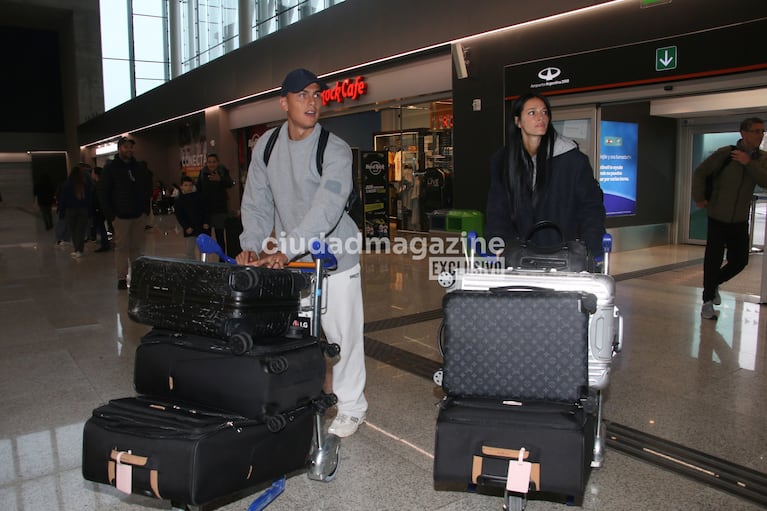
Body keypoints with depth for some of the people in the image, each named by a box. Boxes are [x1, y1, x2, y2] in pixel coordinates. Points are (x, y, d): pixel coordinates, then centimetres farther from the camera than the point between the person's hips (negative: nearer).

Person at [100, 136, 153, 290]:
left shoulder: (140, 167, 10)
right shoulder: (110, 168, -1)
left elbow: (147, 189, 15)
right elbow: (104, 194, -4)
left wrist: (146, 210, 4)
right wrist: (110, 215, -10)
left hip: (139, 215, 3)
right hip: (120, 216, -3)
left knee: (137, 247, 8)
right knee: (121, 247, 0)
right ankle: (122, 278, 7)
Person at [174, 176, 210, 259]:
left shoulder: (199, 196, 2)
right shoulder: (179, 200, 3)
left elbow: (205, 210, 3)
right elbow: (179, 216, 1)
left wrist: (206, 222, -8)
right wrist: (186, 227, -10)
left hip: (202, 227, -1)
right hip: (190, 230, 1)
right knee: (189, 251, 3)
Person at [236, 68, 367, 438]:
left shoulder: (335, 150, -16)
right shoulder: (266, 146, 0)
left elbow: (326, 208, -29)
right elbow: (257, 202, 1)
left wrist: (285, 251, -38)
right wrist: (251, 246, -14)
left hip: (334, 257, -4)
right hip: (287, 258, 4)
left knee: (342, 334, 3)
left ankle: (350, 408, 21)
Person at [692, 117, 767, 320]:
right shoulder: (725, 153, -9)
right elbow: (700, 173, -5)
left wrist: (749, 163, -20)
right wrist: (699, 198, -7)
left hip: (740, 220, 4)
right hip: (718, 217, -4)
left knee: (740, 260, 8)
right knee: (713, 260, -1)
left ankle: (714, 284, 35)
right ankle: (707, 301, 13)